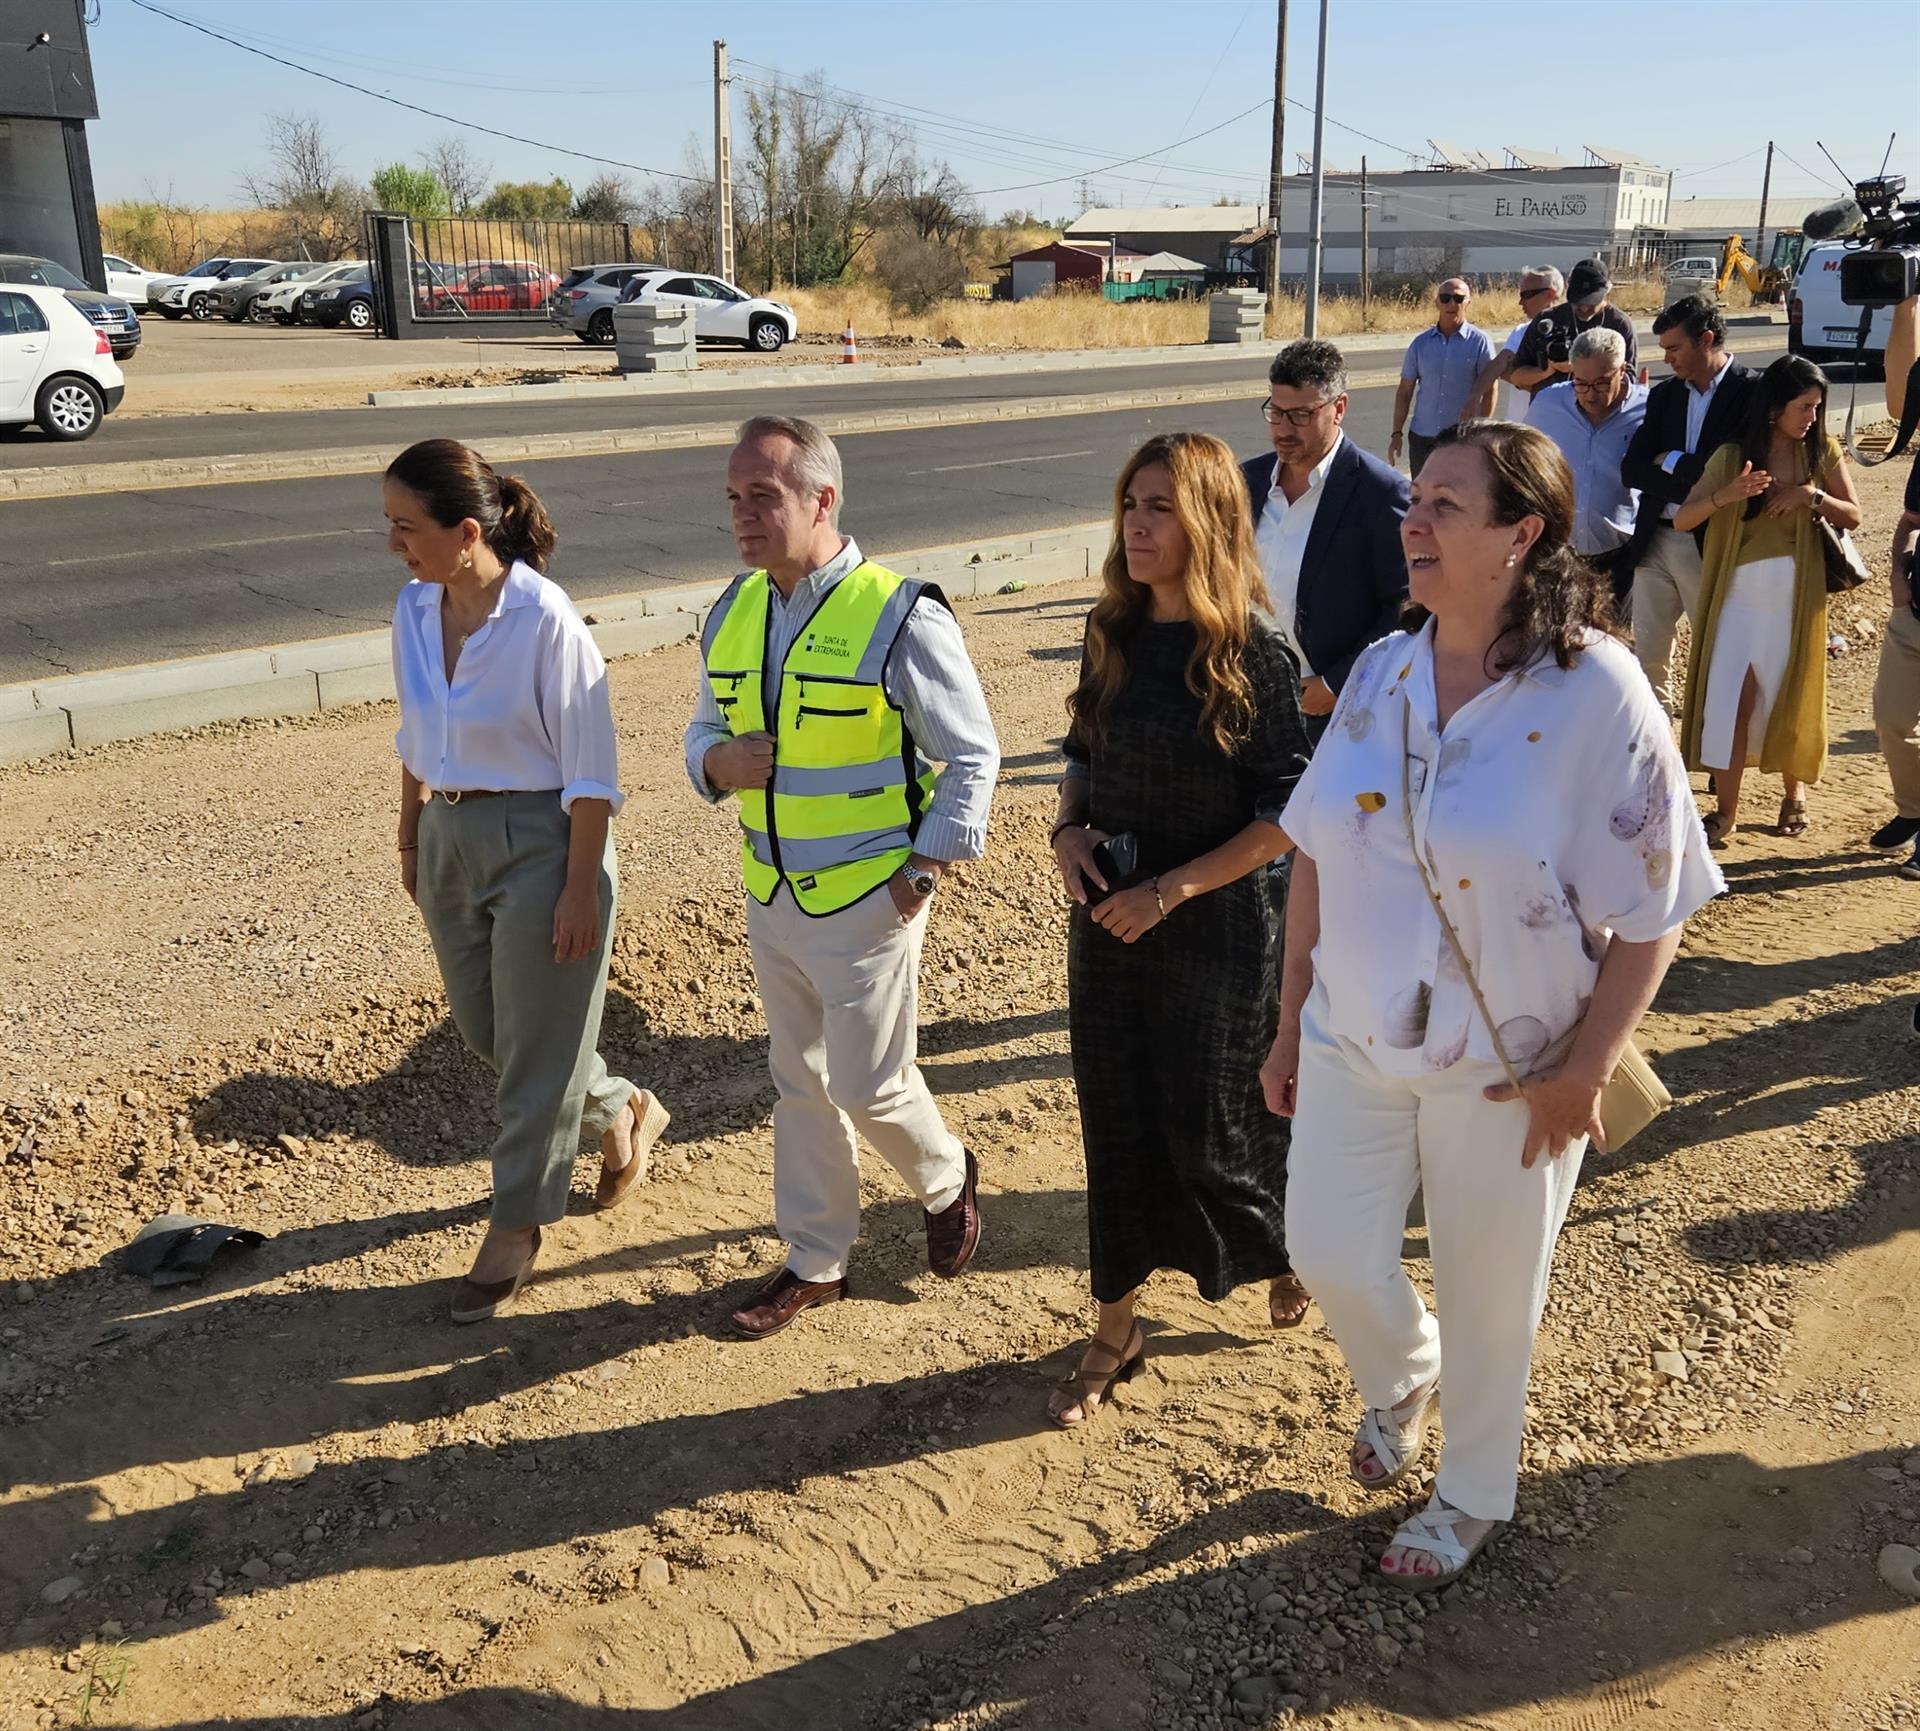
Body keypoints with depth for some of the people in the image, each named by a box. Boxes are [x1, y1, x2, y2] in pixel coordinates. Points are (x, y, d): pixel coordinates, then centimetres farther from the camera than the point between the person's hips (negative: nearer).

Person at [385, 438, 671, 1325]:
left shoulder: (544, 619, -21)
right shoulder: (415, 609, -1)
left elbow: (590, 771, -17)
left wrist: (581, 891, -16)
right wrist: (410, 841, 19)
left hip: (539, 841, -7)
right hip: (451, 838, 7)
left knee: (535, 1045, 6)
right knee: (483, 1027, 17)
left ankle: (516, 1226, 23)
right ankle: (622, 1111, 41)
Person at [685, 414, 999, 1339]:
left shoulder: (898, 616, -17)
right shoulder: (732, 613, 3)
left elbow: (972, 752, -10)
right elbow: (705, 727, 15)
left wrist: (926, 865, -12)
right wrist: (716, 760, -9)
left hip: (865, 902, -6)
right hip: (770, 896, 6)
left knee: (869, 1083, 4)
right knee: (799, 1079, 16)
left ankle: (947, 1179, 36)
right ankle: (815, 1260, 31)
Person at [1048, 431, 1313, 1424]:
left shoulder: (1254, 649, -15)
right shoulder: (1113, 632, 2)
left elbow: (1290, 811, -14)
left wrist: (1174, 888, -19)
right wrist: (1068, 831, -5)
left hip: (1220, 926, -5)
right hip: (1109, 921, 5)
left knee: (1210, 1128, 6)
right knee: (1115, 1121, 11)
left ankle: (1286, 1247, 40)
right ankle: (1115, 1332, 27)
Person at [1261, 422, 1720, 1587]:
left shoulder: (1596, 694, -19)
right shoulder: (1381, 674, -3)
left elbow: (1652, 910, -14)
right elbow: (1315, 856, 4)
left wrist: (1585, 1073, -14)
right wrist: (1290, 1024, 6)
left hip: (1507, 1073, -4)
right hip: (1354, 1044, 4)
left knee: (1488, 1300, 14)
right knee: (1330, 1257, 10)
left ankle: (1472, 1498, 42)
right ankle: (1401, 1375, 47)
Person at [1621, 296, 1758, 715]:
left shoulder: (1752, 392, -8)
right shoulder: (1663, 394, 9)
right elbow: (1632, 469, 1)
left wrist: (1670, 462, -7)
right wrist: (1694, 485, -13)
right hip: (1655, 539, 6)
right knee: (1648, 653, 11)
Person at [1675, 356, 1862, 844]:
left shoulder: (1822, 450, 2)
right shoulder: (1731, 456, -1)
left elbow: (1853, 516, 3)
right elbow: (1681, 520, -6)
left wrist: (1813, 496, -14)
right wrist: (1725, 495, -23)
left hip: (1797, 596, 1)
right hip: (1740, 594, -1)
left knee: (1791, 698, 10)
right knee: (1726, 700, -5)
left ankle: (1794, 795, 30)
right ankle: (1726, 810, 5)